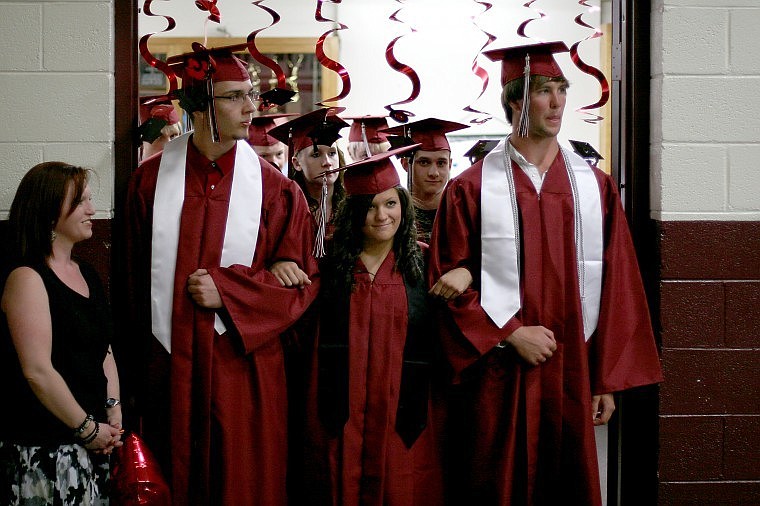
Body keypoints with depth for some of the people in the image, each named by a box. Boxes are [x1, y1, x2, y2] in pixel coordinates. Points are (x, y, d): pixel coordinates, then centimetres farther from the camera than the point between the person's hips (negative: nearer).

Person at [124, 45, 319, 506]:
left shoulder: (275, 188, -3)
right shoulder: (152, 179, 1)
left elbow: (305, 279, -3)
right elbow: (140, 275, 10)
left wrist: (226, 290, -13)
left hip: (243, 360, -1)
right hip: (171, 359, 1)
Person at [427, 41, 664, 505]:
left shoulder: (595, 187, 6)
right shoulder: (472, 189, -1)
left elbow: (616, 288, 5)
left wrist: (608, 381, 2)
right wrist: (511, 334, -12)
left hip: (572, 374, 2)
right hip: (499, 375, -2)